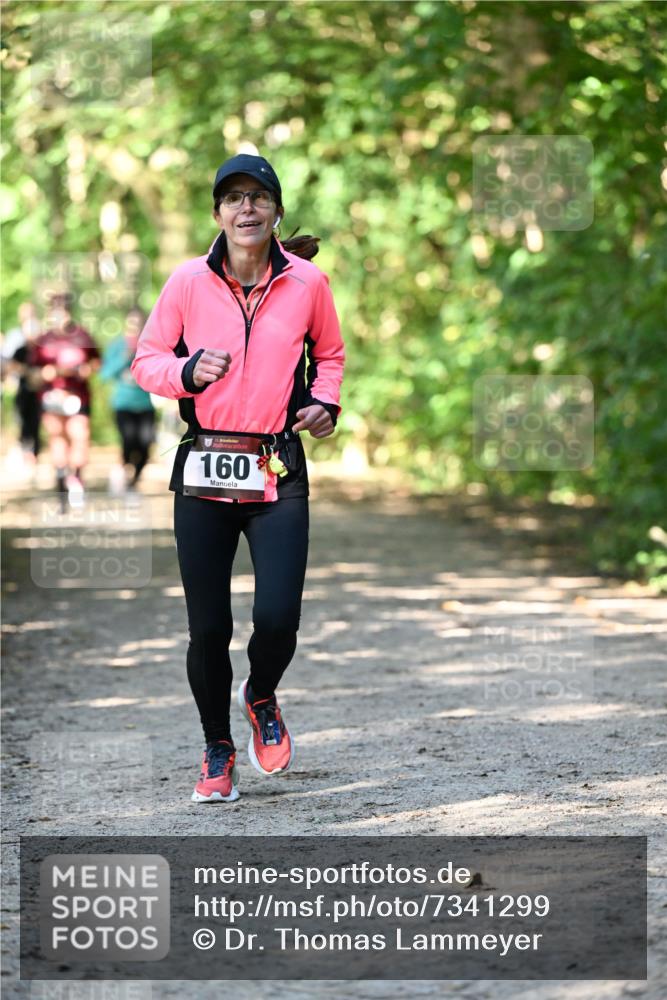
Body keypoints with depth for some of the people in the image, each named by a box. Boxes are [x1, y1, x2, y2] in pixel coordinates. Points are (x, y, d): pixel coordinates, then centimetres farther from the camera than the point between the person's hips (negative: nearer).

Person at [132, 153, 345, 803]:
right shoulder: (189, 281, 0)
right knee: (208, 628, 3)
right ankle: (218, 750, 26)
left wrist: (325, 403, 1)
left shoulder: (307, 282, 2)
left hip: (279, 474, 0)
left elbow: (329, 353, 20)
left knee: (277, 618, -14)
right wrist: (189, 372, -13)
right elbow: (146, 360, 7)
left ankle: (261, 699, 22)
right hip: (204, 469, 0)